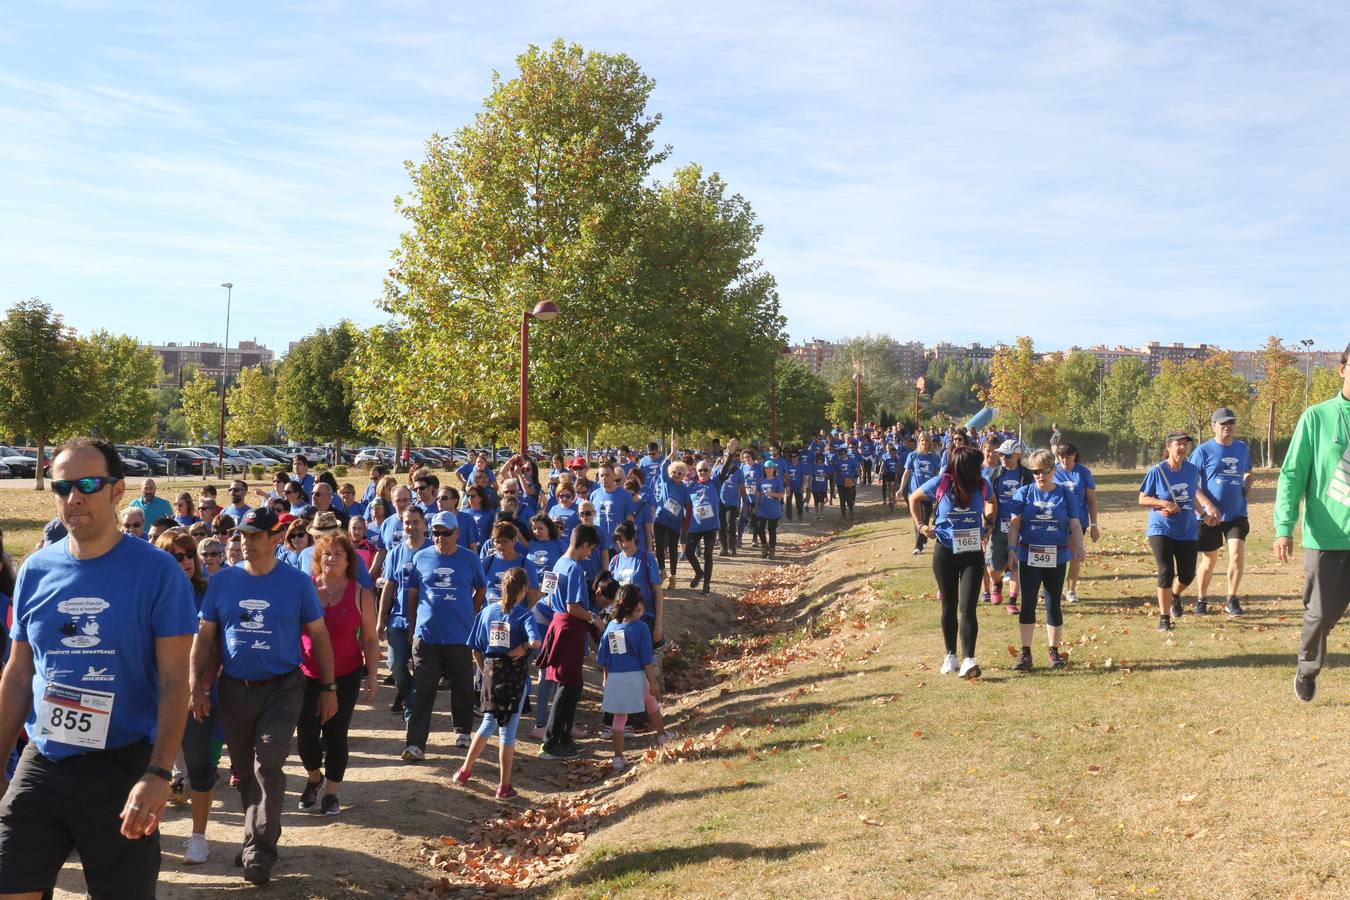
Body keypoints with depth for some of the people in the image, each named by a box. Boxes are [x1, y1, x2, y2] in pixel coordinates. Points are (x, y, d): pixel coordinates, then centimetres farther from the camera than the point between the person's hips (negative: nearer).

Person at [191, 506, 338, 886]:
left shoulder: (297, 582, -5)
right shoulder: (223, 581, 0)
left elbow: (319, 636, 0)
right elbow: (205, 638, 5)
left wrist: (328, 688, -1)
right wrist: (198, 687, -1)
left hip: (281, 689, -3)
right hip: (234, 690, 3)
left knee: (268, 768, -10)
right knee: (243, 770, 13)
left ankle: (260, 850, -4)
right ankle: (258, 838, 30)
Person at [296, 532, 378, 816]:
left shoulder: (360, 595, -3)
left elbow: (370, 639, 1)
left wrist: (372, 676, -5)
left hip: (345, 677, -1)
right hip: (307, 674, 1)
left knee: (335, 736, 3)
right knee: (306, 734, -1)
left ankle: (331, 793, 22)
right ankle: (314, 777, 30)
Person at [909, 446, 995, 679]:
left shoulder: (982, 485, -8)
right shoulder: (940, 483, -13)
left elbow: (991, 502, 17)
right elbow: (914, 498, 5)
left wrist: (989, 525, 6)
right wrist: (921, 524, -2)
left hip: (973, 554, 0)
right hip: (945, 553, 0)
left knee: (968, 607, -11)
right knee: (949, 607, 12)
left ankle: (968, 660, -12)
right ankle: (950, 656, 25)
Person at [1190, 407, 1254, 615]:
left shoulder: (1242, 448, 8)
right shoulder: (1203, 450, -6)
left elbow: (1247, 473, 25)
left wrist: (1248, 484, 2)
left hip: (1237, 514, 3)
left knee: (1237, 554, -11)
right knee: (1209, 559, 8)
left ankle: (1232, 600, 3)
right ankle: (1201, 600, 26)